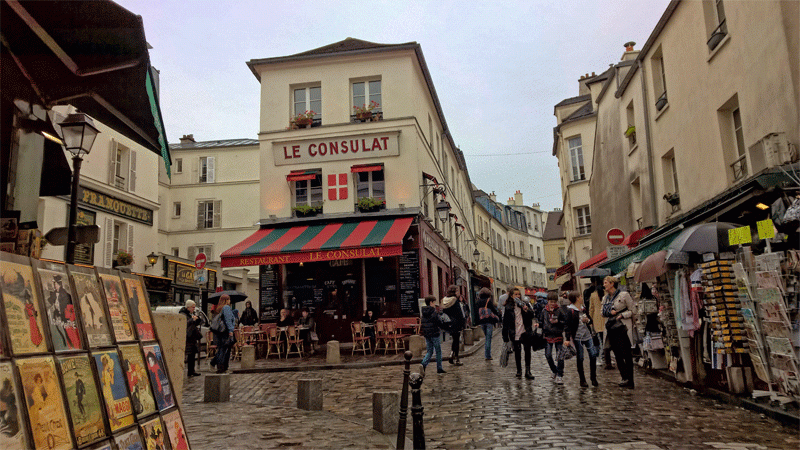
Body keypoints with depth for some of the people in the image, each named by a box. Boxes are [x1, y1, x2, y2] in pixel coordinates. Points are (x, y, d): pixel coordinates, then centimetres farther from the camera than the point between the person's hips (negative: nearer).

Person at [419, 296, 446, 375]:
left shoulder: (424, 311, 8)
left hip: (426, 334, 6)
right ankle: (439, 368, 15)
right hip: (434, 334, -6)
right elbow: (438, 322, -14)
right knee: (438, 351, 8)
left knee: (429, 351, 10)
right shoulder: (434, 311, -14)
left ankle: (423, 364, -13)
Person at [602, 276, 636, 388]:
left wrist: (621, 315, -14)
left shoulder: (624, 295, -4)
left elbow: (633, 311, -3)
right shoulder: (605, 298, 14)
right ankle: (625, 378, 15)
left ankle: (629, 380, 0)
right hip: (611, 327, 6)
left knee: (626, 354, -6)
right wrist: (610, 312, -1)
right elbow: (603, 312, 19)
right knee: (617, 355, 6)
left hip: (622, 327, -6)